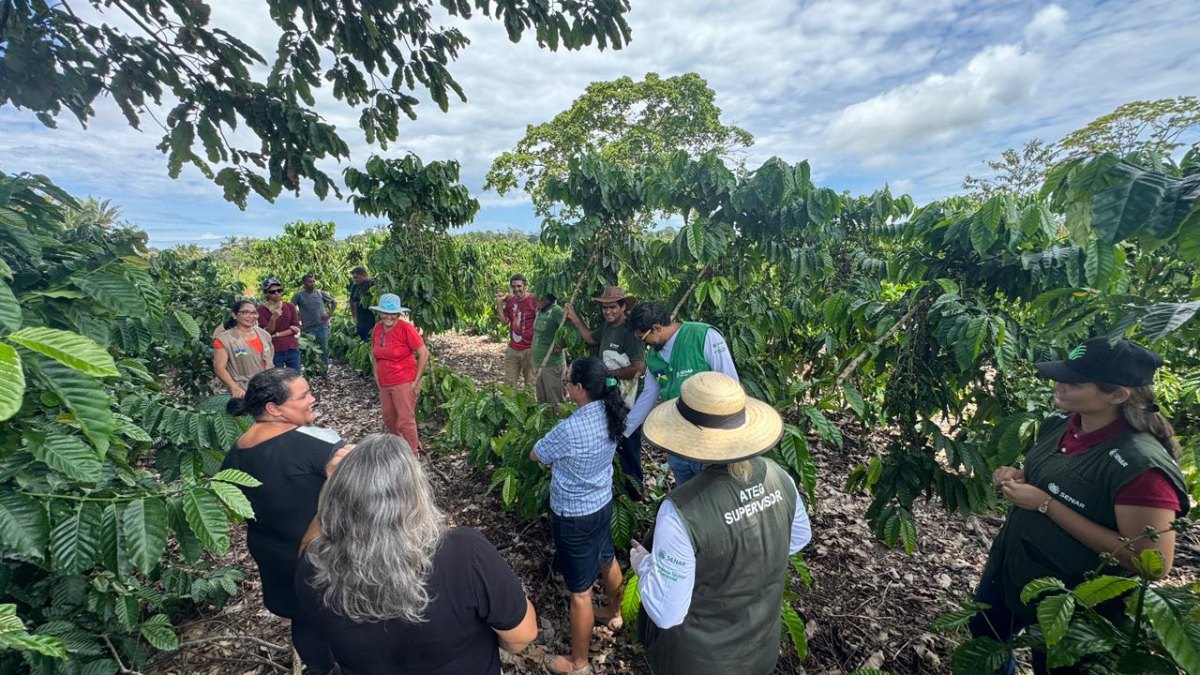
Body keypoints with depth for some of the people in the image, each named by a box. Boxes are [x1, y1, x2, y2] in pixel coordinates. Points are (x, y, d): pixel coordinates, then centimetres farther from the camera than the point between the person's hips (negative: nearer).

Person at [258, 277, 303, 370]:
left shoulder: (290, 306, 5)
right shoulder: (262, 309, -3)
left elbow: (296, 328, 1)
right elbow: (266, 333, -9)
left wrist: (277, 335, -10)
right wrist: (273, 318, -25)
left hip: (292, 350, 3)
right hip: (274, 351, -2)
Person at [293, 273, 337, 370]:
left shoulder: (320, 293, 4)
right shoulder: (299, 295, -2)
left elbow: (334, 302, 13)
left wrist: (329, 315, 3)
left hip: (322, 327, 2)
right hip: (308, 329, -2)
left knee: (324, 349, 7)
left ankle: (325, 369, 18)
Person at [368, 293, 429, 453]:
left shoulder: (406, 328, -16)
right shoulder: (377, 328, 3)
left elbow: (424, 354, -15)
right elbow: (374, 353, 18)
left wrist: (417, 381, -14)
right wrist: (376, 376, 10)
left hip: (404, 383, -7)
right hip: (384, 384, 7)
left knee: (405, 422, -1)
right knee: (389, 420, 18)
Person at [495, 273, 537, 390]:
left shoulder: (534, 300, -12)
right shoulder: (510, 301, 7)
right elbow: (504, 321, 6)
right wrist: (499, 303, -1)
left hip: (529, 350, -6)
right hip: (512, 349, 6)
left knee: (531, 385, 7)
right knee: (508, 385, 12)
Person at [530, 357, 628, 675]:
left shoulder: (569, 430, -33)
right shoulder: (610, 415, -10)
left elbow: (535, 455, -13)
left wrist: (554, 447, 3)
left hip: (573, 516, -7)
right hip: (603, 503, 8)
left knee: (580, 592, 11)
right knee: (607, 560, 31)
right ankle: (613, 613, 58)